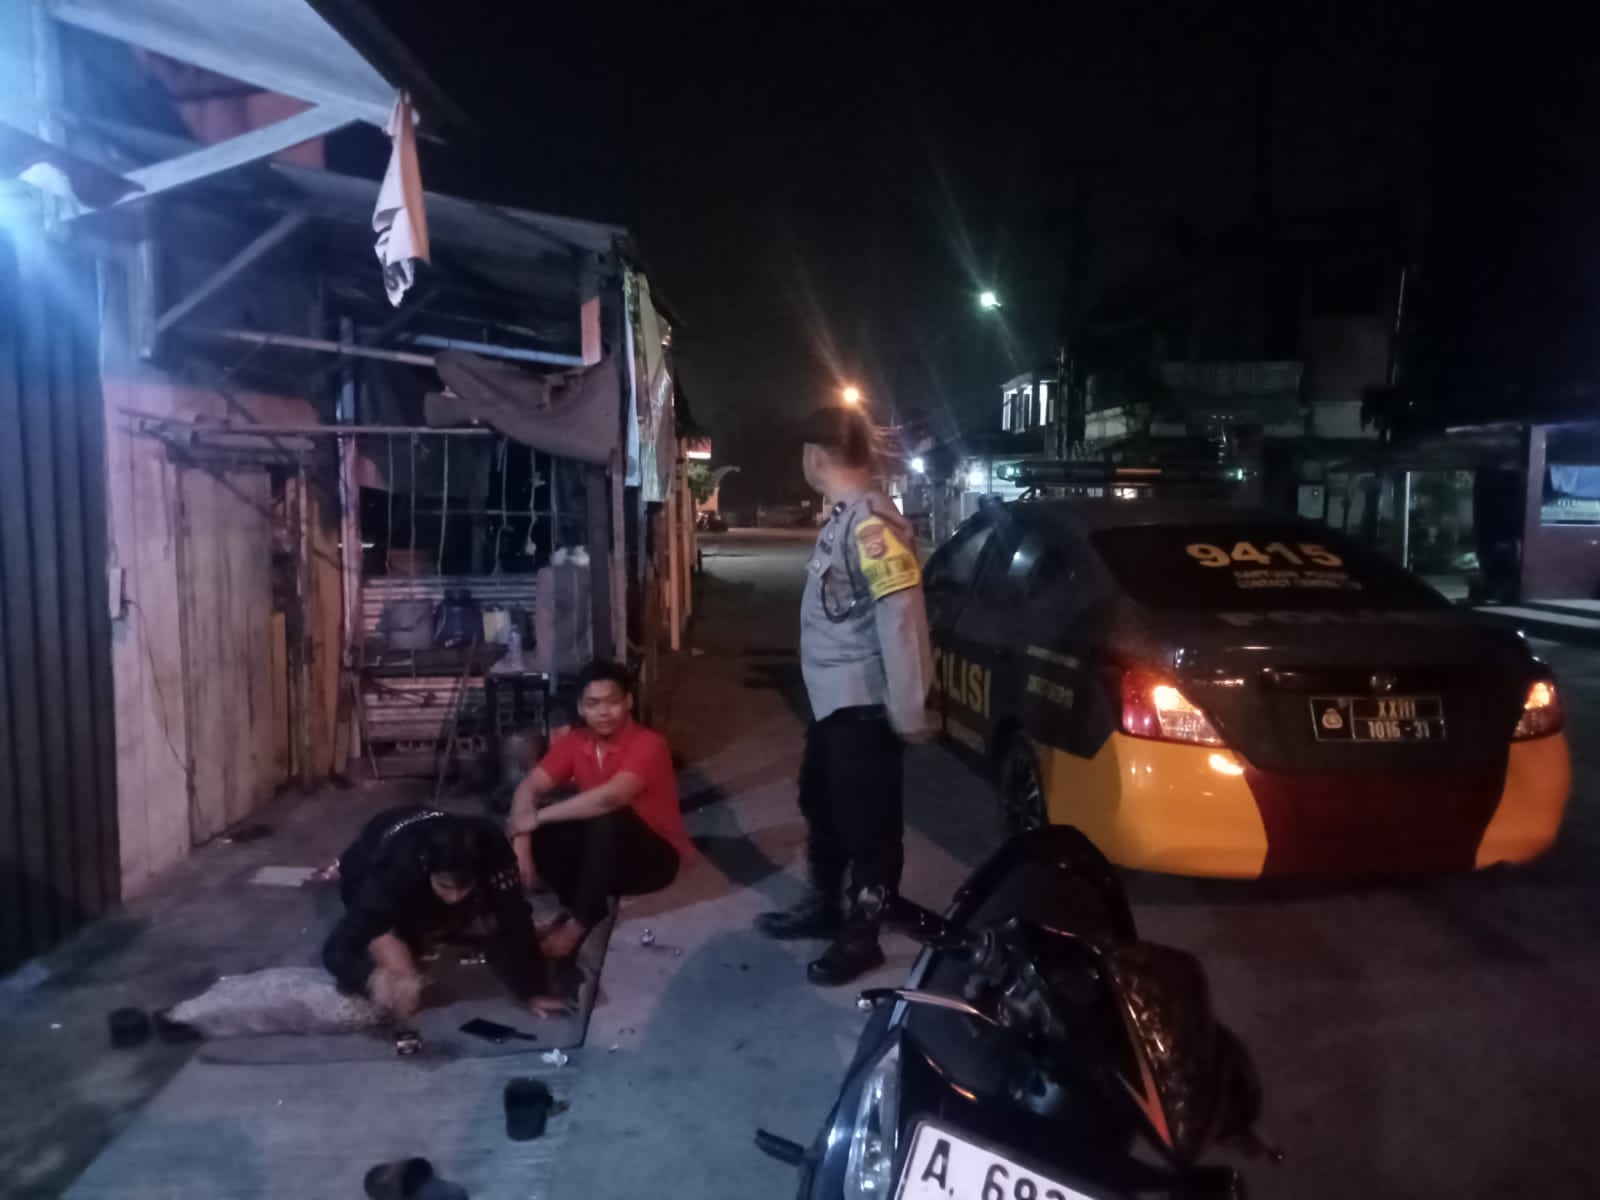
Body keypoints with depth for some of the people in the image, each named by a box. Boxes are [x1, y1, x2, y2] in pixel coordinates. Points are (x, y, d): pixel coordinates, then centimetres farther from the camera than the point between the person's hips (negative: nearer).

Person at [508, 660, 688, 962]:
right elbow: (528, 788, -9)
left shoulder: (648, 744, -24)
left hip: (653, 857, -5)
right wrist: (520, 841, -26)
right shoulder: (573, 742, -4)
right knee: (539, 832, -17)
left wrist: (539, 817, -29)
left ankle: (579, 922, -21)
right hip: (600, 854, 5)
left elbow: (609, 798, -38)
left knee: (610, 818, -35)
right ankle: (580, 904, -7)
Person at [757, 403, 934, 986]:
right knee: (822, 807, 23)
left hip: (864, 704, -10)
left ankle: (861, 936, 21)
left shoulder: (872, 523, -21)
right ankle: (824, 905, 42)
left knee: (868, 823, 5)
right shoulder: (842, 516, 10)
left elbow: (902, 619, -25)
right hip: (832, 697, 10)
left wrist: (908, 713, -24)